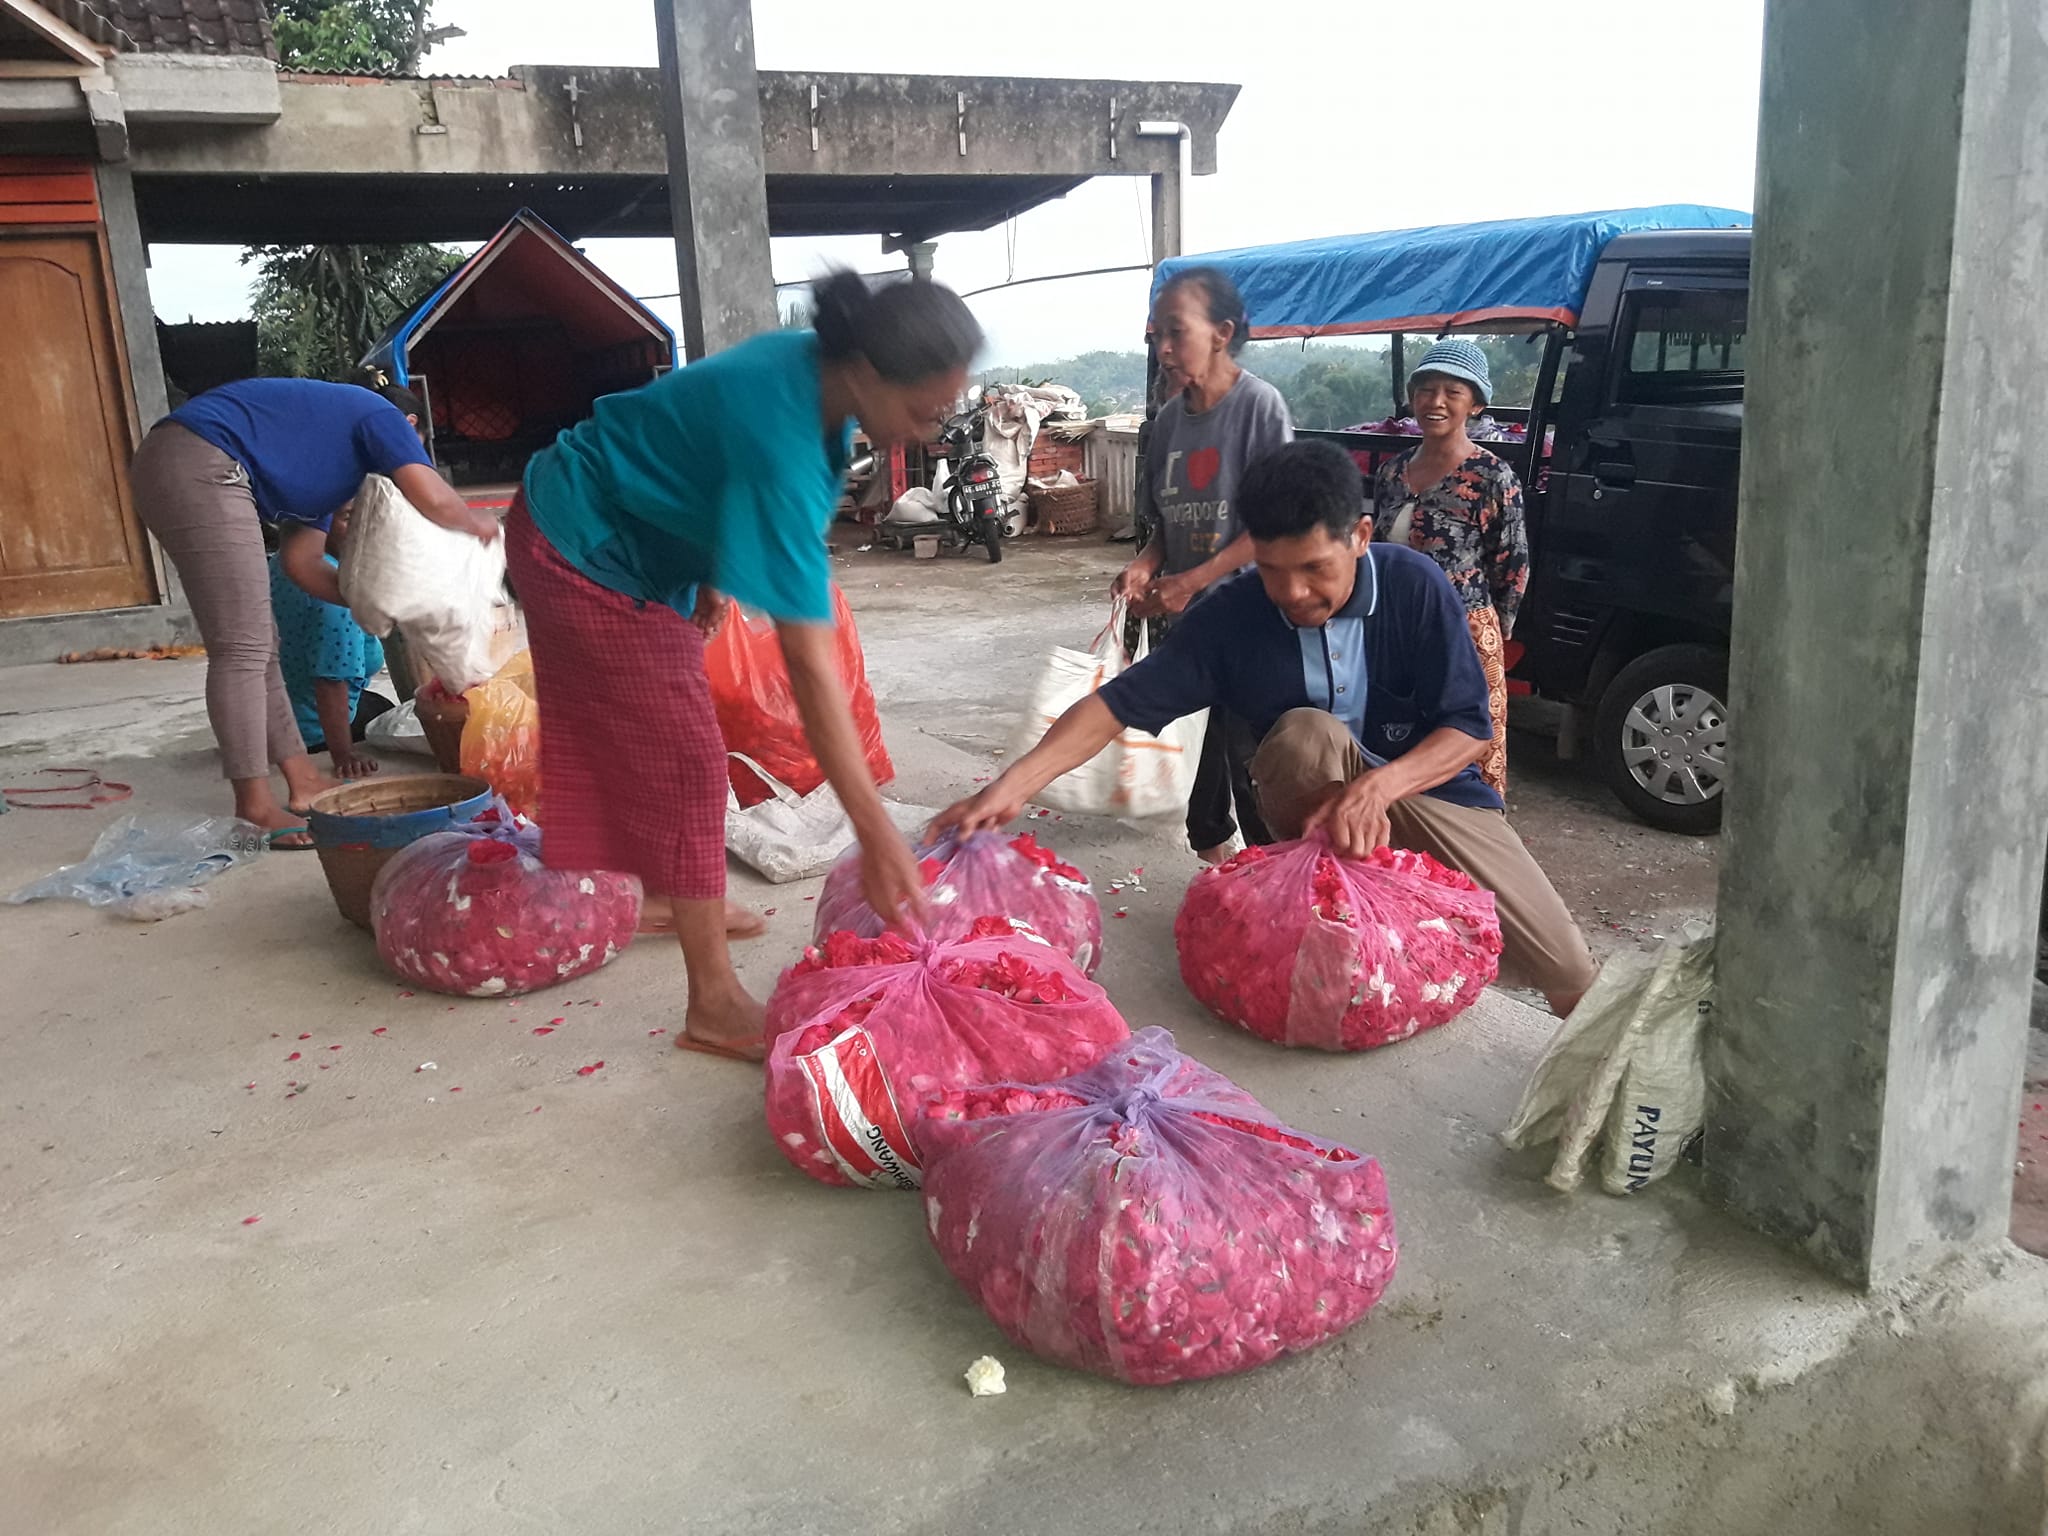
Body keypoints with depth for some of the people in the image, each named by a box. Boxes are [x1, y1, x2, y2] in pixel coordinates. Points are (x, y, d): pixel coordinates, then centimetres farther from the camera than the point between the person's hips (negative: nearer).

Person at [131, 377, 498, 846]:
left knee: (256, 643, 13)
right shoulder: (383, 416, 7)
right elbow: (433, 498, -11)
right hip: (201, 467, -10)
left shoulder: (326, 447, 31)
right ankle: (255, 806, -5)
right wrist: (477, 524, 10)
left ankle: (302, 782, 18)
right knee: (242, 649, -9)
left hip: (164, 465, 10)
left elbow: (301, 562, 24)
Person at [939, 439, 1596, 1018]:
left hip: (1427, 785, 0)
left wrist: (1377, 787, -37)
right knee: (1305, 734, -34)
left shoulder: (1414, 587, -18)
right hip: (1315, 809, 0)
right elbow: (1121, 702, -20)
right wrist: (1012, 785, -34)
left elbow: (1470, 728, -18)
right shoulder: (1233, 615, -16)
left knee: (1570, 976, -11)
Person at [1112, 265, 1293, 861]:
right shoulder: (1169, 419, 8)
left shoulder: (1258, 403, -10)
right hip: (1180, 616, 6)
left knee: (1246, 754, -3)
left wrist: (1191, 581, -18)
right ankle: (1211, 853, 28)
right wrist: (1144, 566, -5)